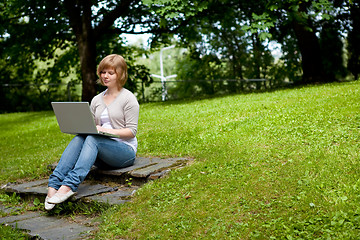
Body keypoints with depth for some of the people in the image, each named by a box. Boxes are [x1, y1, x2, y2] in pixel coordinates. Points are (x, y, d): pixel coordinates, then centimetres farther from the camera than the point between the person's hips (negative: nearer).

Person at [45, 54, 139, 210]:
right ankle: (54, 184, -39)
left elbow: (131, 131, -8)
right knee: (79, 138, -25)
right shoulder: (96, 100, 17)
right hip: (102, 155, 5)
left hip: (125, 151, -5)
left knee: (93, 139, -32)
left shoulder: (128, 98, -1)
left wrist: (106, 130, -20)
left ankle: (70, 185, -47)